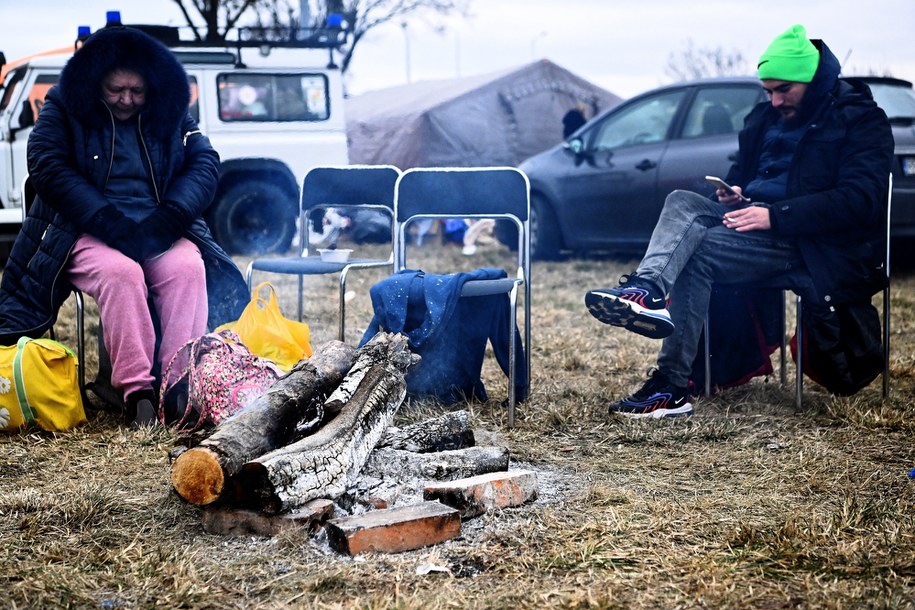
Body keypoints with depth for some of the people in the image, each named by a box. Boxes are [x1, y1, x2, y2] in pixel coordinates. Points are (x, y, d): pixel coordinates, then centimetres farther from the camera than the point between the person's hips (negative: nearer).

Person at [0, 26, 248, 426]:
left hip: (159, 233, 3)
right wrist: (110, 224, -21)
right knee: (120, 272, -36)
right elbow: (47, 168, -9)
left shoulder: (170, 113, 12)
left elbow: (205, 162, 3)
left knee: (189, 268, -30)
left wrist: (166, 221, -15)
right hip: (84, 233, -3)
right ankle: (136, 390, -36)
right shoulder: (65, 109, 4)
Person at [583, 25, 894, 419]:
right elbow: (742, 173, 30)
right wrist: (732, 193, 3)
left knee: (698, 251, -27)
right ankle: (647, 288, -48)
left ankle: (670, 387, -30)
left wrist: (775, 215, -24)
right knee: (682, 203, -20)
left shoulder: (860, 120, -4)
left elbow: (858, 200, -17)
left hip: (814, 247, -7)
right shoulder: (767, 117, 19)